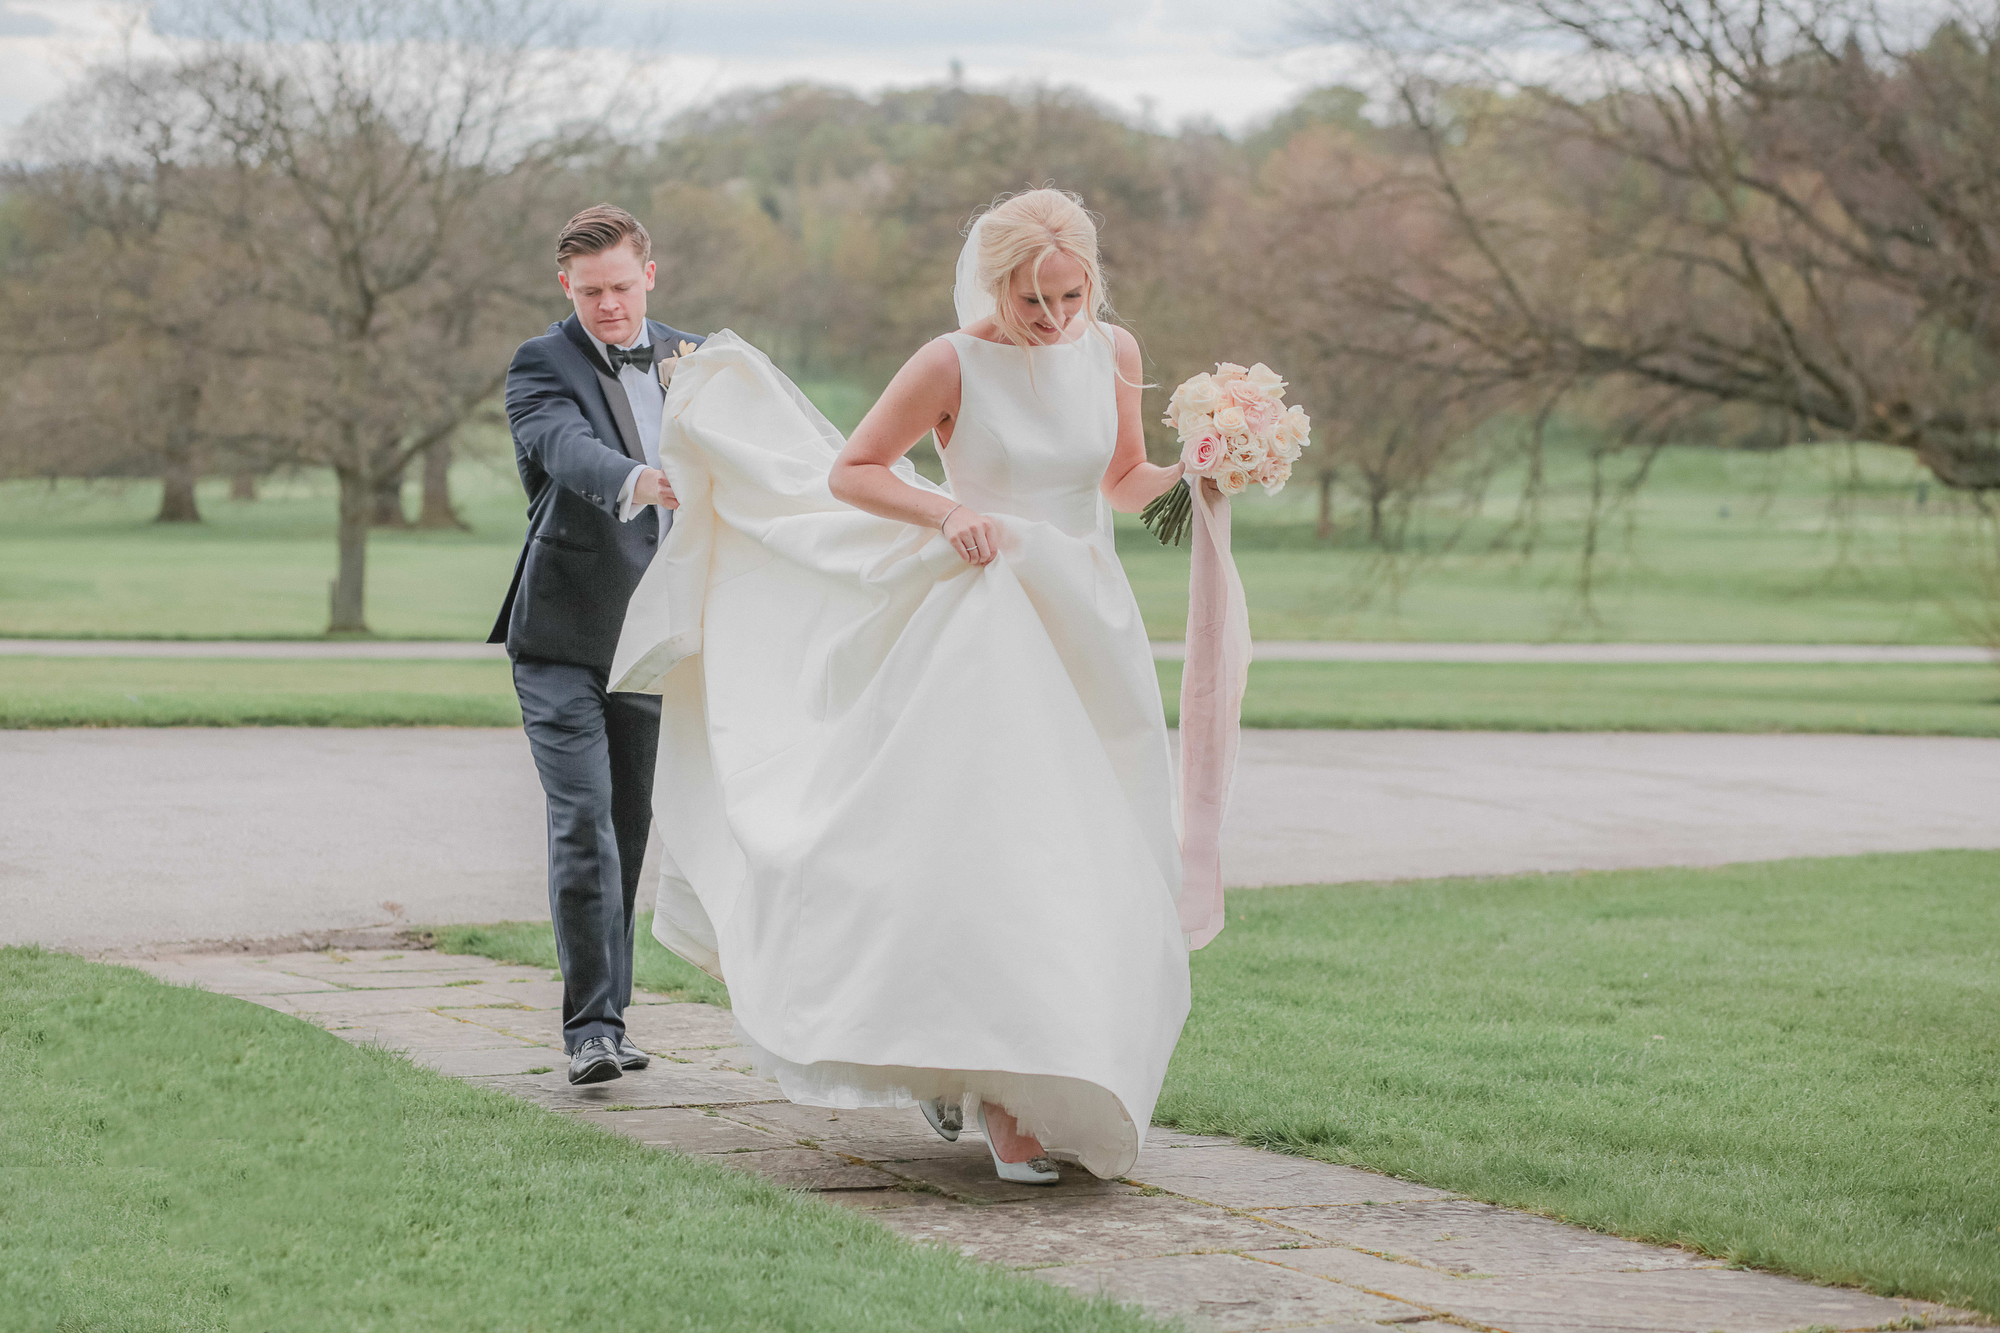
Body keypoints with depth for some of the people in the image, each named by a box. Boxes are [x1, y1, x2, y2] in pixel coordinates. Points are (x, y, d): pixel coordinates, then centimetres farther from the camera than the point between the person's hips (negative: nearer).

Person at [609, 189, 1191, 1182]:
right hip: (989, 637, -5)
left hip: (1092, 630, 5)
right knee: (996, 854, -16)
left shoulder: (1113, 354, 3)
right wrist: (950, 513, -16)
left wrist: (1195, 474, -2)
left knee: (1092, 868, 5)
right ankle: (1004, 1098, -12)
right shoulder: (951, 366, -10)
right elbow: (851, 471, -2)